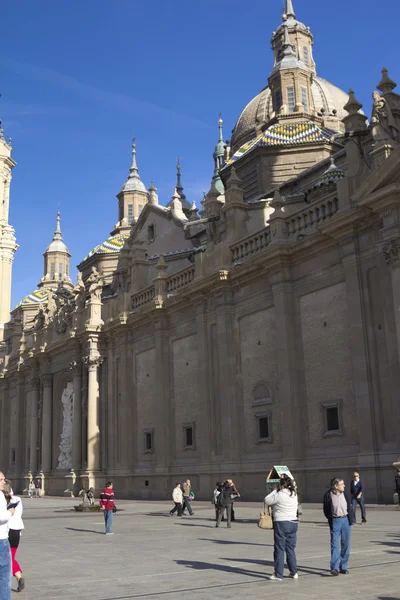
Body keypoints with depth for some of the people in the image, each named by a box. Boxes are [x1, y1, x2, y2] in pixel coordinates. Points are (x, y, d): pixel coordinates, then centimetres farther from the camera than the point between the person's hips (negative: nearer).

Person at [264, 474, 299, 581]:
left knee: (279, 549, 2)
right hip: (293, 523, 6)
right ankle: (294, 572, 20)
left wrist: (275, 491, 5)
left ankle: (278, 575, 6)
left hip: (281, 523, -6)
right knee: (290, 549, 16)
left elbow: (267, 501, -5)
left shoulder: (279, 495, -16)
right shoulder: (294, 494, 4)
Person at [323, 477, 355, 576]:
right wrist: (331, 520, 0)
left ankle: (343, 567, 18)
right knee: (334, 544, -9)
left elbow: (349, 507, 13)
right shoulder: (328, 495, -10)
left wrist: (351, 518, 7)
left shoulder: (345, 493, 2)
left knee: (345, 544, 8)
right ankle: (334, 568, -10)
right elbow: (326, 510, 1)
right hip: (335, 521, -4)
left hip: (346, 520, 4)